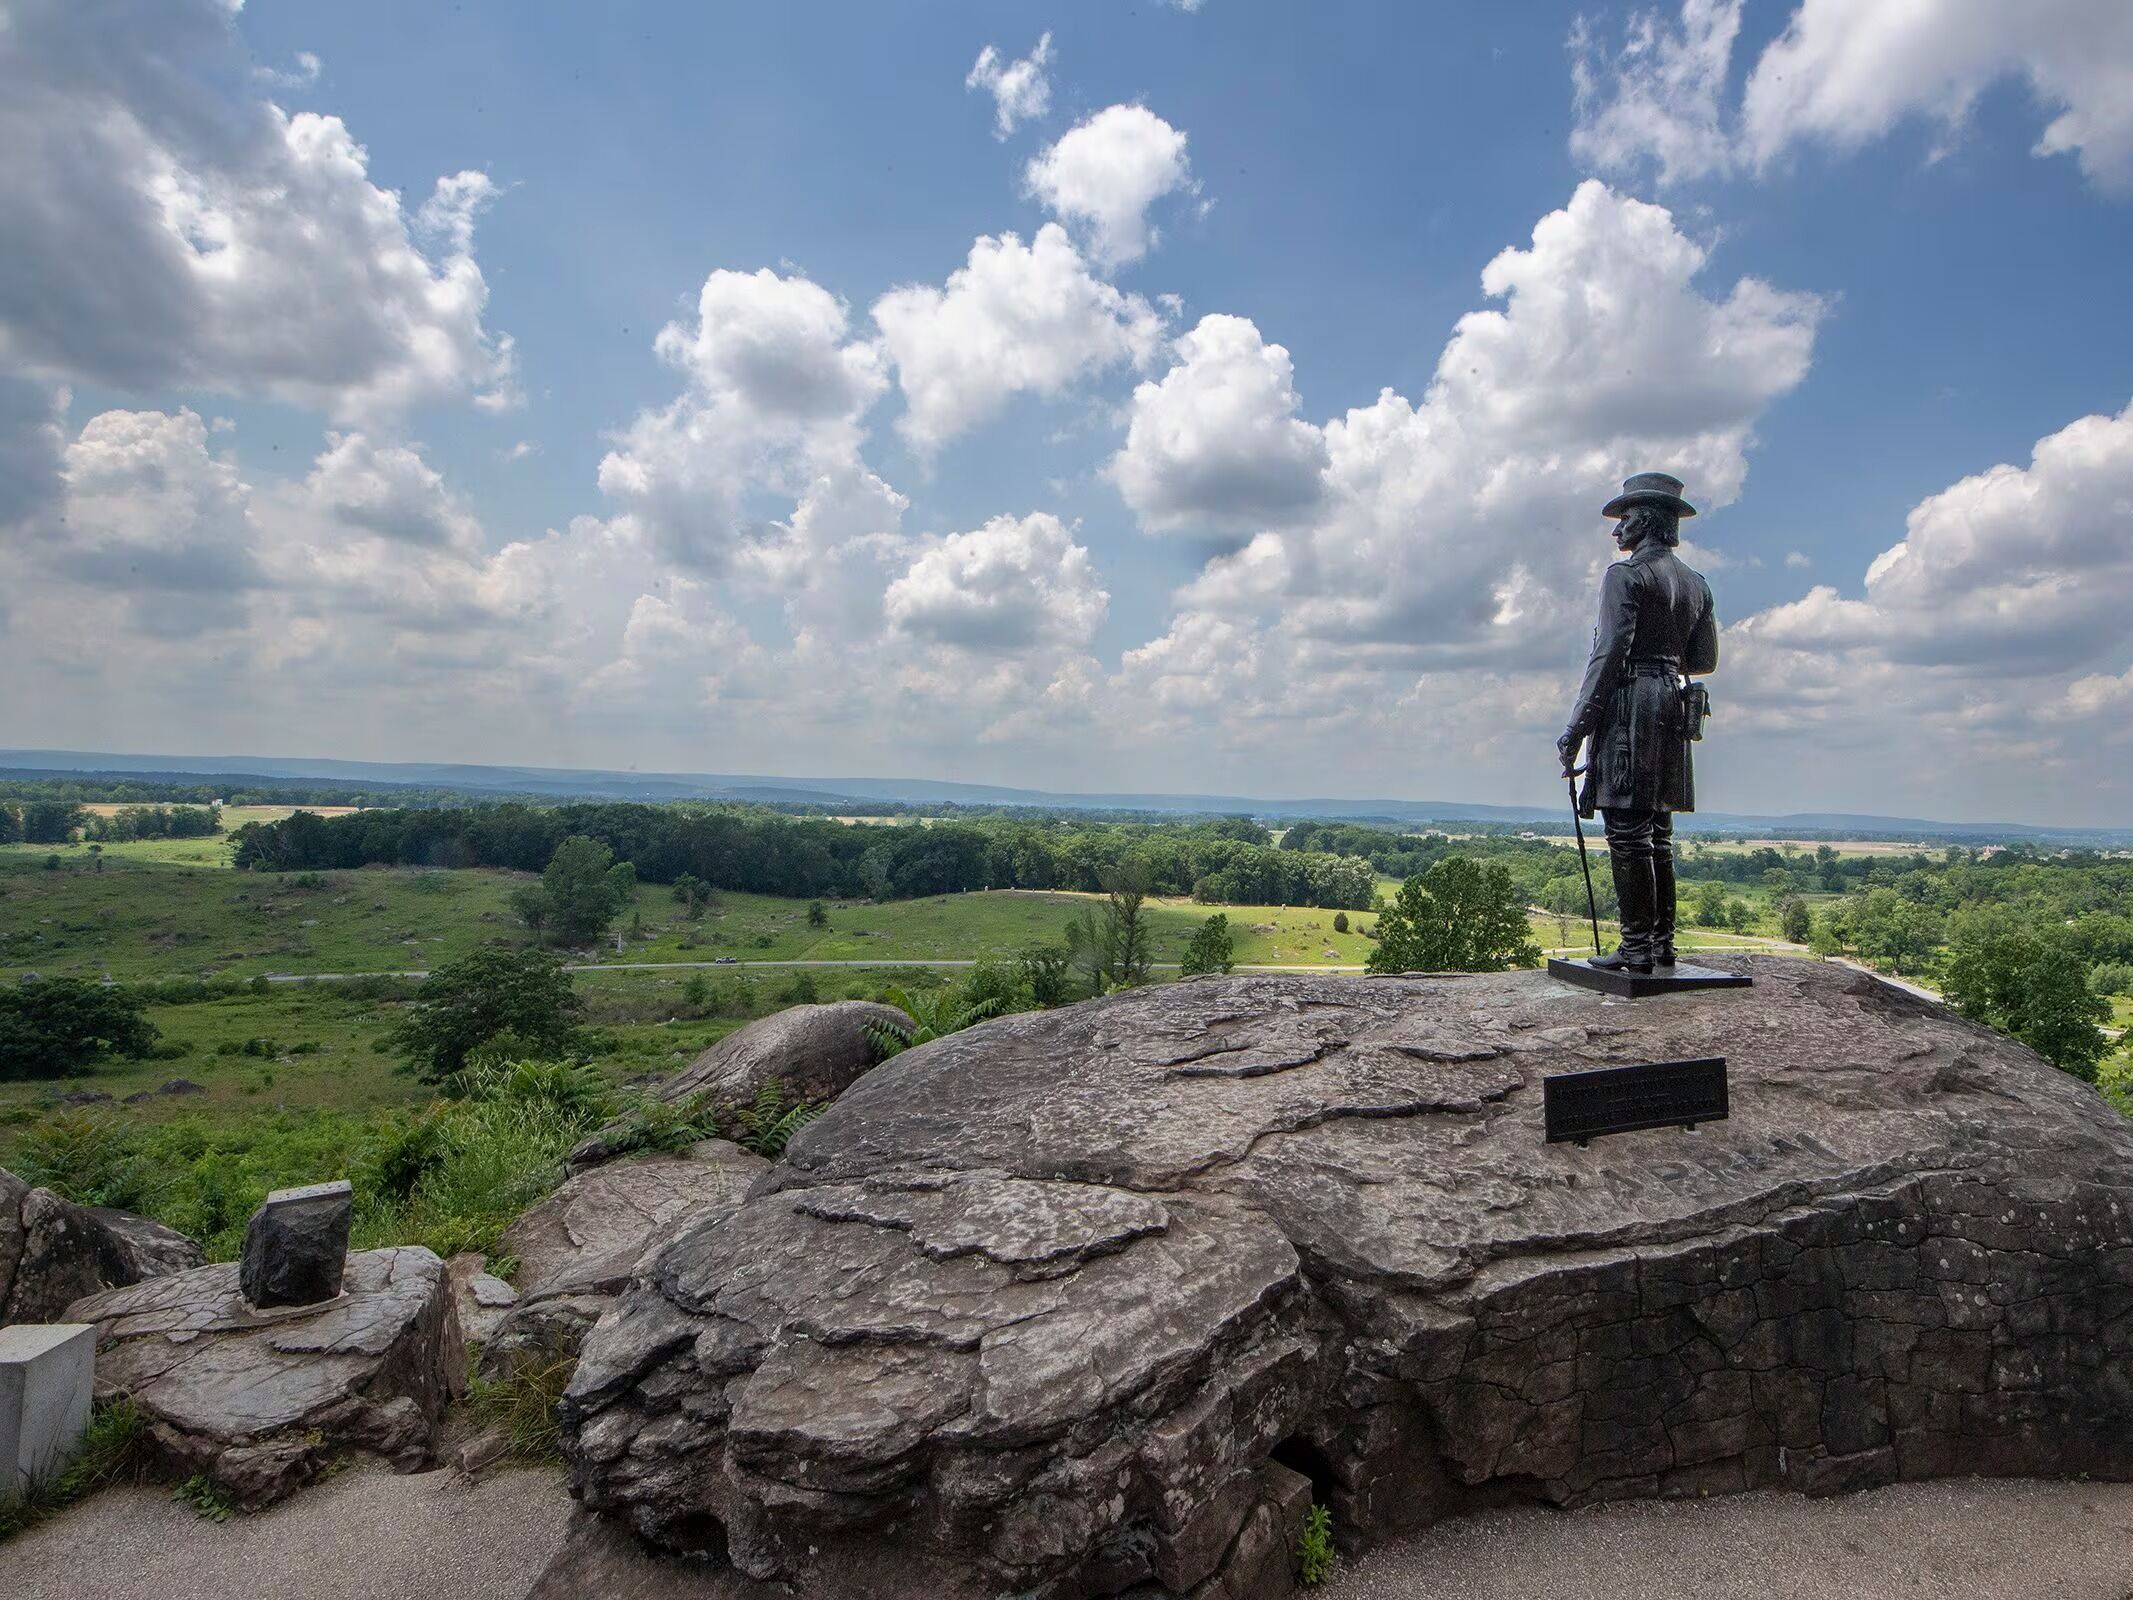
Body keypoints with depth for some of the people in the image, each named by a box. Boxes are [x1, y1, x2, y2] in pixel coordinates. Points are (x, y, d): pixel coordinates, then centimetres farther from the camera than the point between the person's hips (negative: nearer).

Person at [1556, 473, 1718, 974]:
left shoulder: (1626, 575, -8)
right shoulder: (1695, 582, 16)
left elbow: (1609, 654, -16)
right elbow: (1705, 659, 17)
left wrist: (1576, 727, -16)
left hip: (1629, 705, -8)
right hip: (1674, 706, 8)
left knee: (1628, 832, -7)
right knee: (1657, 833, 12)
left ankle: (1636, 947, -7)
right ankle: (1662, 942, 16)